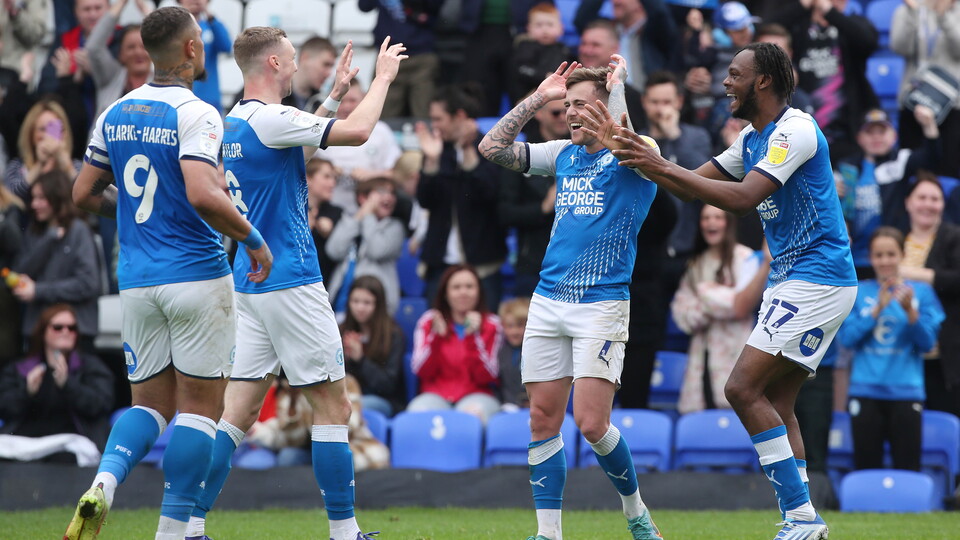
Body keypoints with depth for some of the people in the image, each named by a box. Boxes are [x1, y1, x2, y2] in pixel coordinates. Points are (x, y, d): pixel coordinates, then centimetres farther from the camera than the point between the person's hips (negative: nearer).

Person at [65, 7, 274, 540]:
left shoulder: (116, 113, 8)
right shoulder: (196, 114, -13)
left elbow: (85, 194, 13)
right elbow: (203, 196, -26)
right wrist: (253, 237, -12)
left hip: (136, 281, 6)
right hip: (197, 273, -6)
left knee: (151, 402, 13)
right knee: (201, 405, 3)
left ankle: (102, 484, -14)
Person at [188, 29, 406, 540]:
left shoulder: (234, 123, 13)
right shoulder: (267, 118, -15)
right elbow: (357, 131, -18)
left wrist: (334, 94, 30)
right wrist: (382, 77, -2)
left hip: (249, 283, 9)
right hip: (290, 283, -9)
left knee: (238, 411, 6)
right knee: (333, 406, 0)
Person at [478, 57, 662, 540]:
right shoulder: (564, 156, 13)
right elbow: (492, 148, 12)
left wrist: (616, 84, -14)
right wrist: (538, 98, 7)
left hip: (602, 305, -6)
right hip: (548, 300, 6)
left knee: (591, 423, -12)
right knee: (543, 418, 2)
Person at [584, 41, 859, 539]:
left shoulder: (795, 131, -16)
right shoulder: (752, 138, 15)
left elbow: (743, 198, -26)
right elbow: (696, 183, 20)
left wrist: (661, 165, -25)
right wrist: (629, 152, 9)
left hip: (817, 279, -10)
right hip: (789, 282, 10)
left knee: (743, 389, -16)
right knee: (775, 407, 6)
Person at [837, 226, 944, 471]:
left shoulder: (921, 292, 6)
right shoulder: (859, 292, 8)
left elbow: (928, 342, -1)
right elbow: (846, 337, -3)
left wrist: (910, 311, -16)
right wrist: (878, 309, -12)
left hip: (906, 391, -1)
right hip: (866, 392, 1)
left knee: (907, 468, -4)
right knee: (866, 467, 2)